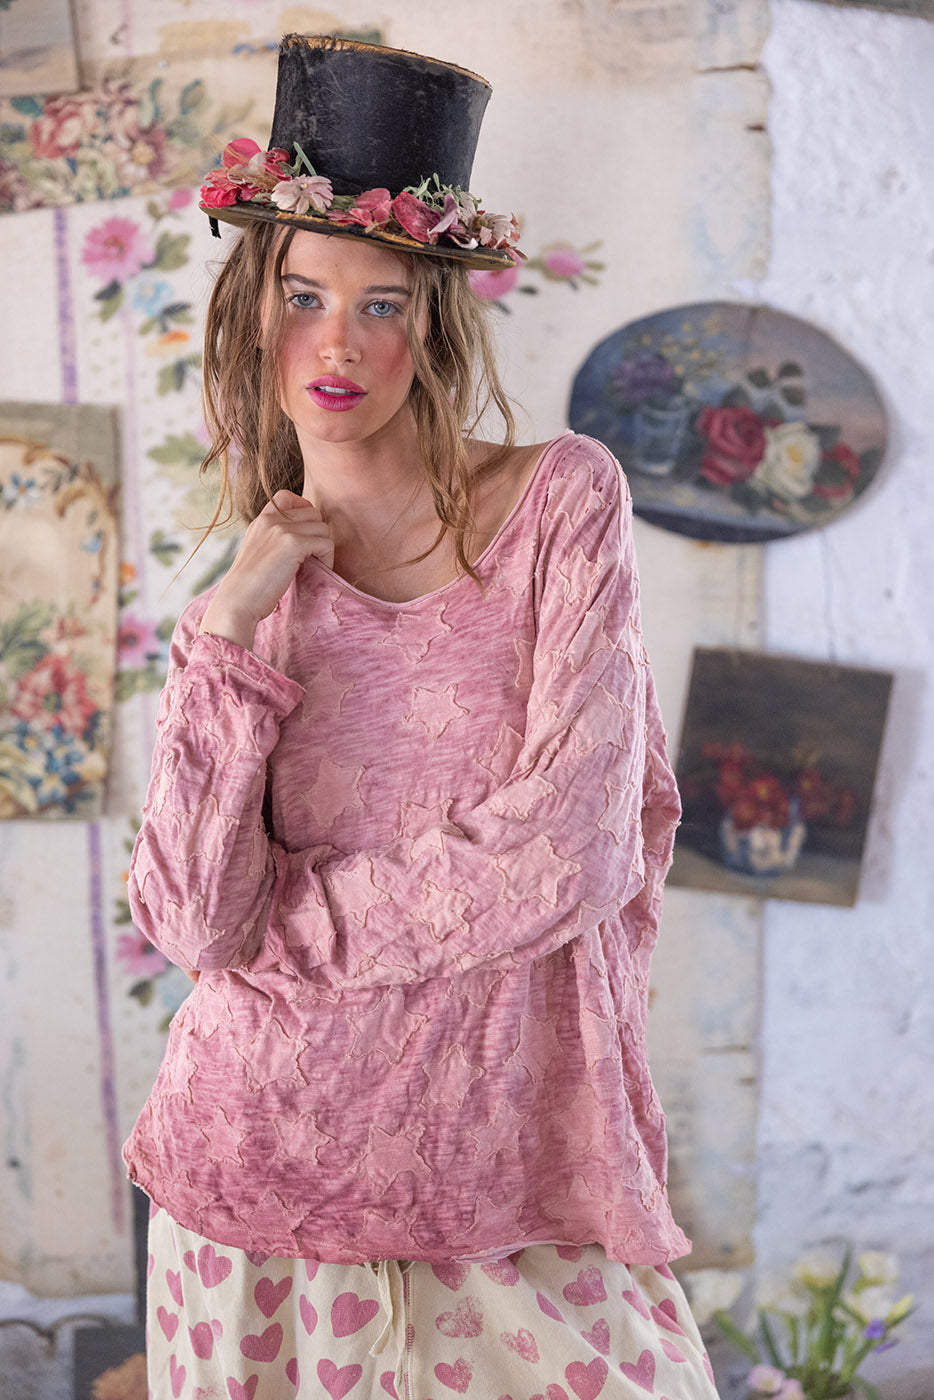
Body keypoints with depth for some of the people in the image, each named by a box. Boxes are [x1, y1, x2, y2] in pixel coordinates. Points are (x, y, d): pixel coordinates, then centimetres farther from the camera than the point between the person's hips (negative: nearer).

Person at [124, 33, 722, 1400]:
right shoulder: (258, 583, 4)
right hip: (272, 1138, 3)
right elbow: (195, 922, -8)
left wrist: (278, 924, -6)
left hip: (509, 1157, -2)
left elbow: (570, 854, -15)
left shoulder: (565, 499, -6)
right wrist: (225, 637, -15)